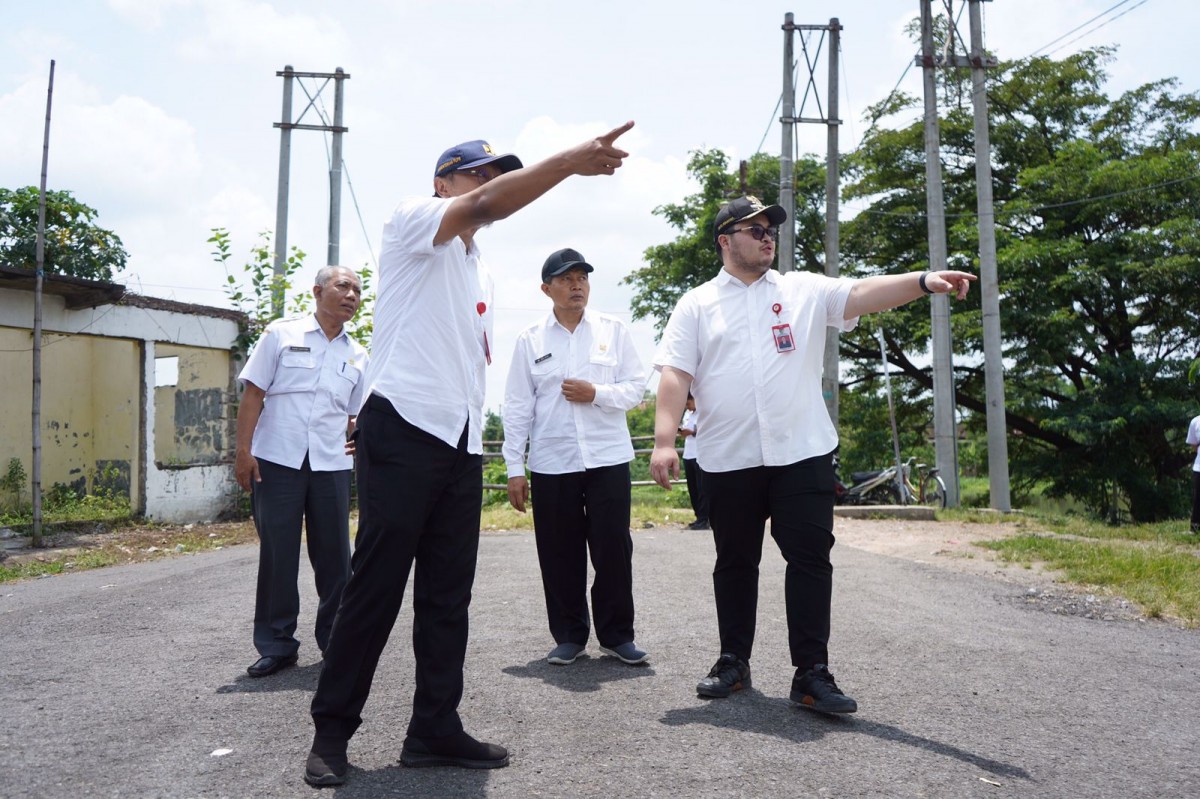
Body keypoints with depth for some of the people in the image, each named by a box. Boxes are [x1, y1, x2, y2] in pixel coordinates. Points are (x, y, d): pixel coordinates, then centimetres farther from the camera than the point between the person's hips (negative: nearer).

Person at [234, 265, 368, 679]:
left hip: (331, 466, 3)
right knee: (277, 555, 2)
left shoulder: (357, 356, 12)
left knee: (334, 555, 6)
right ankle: (275, 645, 14)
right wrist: (243, 450, -8)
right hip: (276, 461, -3)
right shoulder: (282, 334, 2)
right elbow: (253, 393, -1)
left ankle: (335, 639, 19)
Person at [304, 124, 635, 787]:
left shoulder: (479, 270, 24)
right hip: (402, 429, -8)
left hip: (461, 443, 8)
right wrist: (574, 159, -25)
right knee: (376, 585, -4)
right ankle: (332, 728, 9)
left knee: (448, 594, 7)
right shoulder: (412, 219, 0)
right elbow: (487, 204, -19)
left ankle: (435, 730, 16)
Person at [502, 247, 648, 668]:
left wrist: (596, 393, -13)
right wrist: (514, 468, 0)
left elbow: (635, 388, 5)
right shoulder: (530, 340, 6)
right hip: (551, 463, 0)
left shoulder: (613, 330, 6)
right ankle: (569, 636, 19)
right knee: (560, 554, 5)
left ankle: (617, 635, 14)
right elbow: (517, 407, 4)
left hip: (608, 459, 0)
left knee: (613, 549, 1)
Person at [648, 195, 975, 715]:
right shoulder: (697, 305, 7)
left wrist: (925, 281, -23)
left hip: (802, 454, 0)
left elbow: (861, 294, -6)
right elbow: (675, 375, -1)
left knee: (810, 560, -1)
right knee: (735, 563, 12)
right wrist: (664, 442, -12)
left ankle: (811, 674, 8)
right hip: (728, 459, 0)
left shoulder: (804, 291, 8)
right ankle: (734, 661, 27)